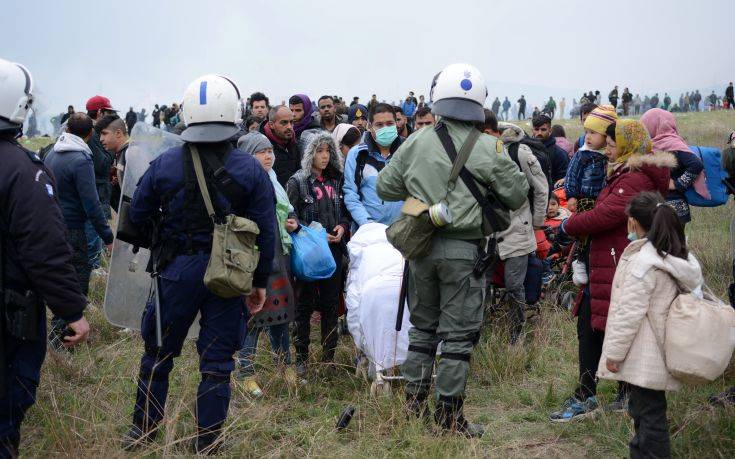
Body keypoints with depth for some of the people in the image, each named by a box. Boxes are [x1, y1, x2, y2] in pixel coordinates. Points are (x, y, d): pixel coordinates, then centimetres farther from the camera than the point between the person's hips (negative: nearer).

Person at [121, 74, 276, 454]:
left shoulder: (164, 164, -7)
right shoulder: (251, 170, -7)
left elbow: (137, 216, 1)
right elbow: (266, 232, -4)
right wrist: (260, 282, 6)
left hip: (177, 269, 1)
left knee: (158, 351, 17)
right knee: (217, 359, 10)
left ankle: (143, 429, 28)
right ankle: (208, 441, 18)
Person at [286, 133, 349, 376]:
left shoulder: (335, 181, 14)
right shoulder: (297, 181, -2)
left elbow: (344, 211, 20)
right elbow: (292, 217, -9)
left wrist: (342, 227, 0)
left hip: (334, 249, 5)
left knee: (331, 303, 8)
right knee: (305, 303, -1)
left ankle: (329, 356, 16)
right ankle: (301, 358, 6)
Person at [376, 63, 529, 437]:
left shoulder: (415, 143, -1)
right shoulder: (489, 149, -8)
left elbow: (385, 187, 7)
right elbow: (517, 196, 1)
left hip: (422, 247, 3)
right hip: (463, 249, -3)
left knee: (423, 325, 17)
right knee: (458, 332, 5)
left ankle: (414, 403, 23)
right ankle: (448, 413, 9)